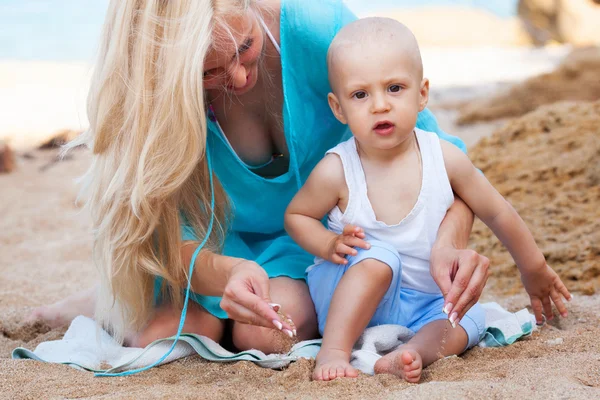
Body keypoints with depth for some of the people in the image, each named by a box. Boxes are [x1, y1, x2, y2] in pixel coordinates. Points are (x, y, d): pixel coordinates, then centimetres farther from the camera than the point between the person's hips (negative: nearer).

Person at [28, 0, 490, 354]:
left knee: (266, 336, -29)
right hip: (222, 241, 1)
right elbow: (171, 233, -25)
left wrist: (450, 239, -43)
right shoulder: (155, 87, -25)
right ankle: (109, 303, 11)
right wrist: (226, 273, -49)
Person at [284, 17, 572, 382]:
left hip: (424, 303, 3)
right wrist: (328, 244, -18)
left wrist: (534, 271, 16)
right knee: (378, 257, -30)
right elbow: (296, 215, 3)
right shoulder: (336, 171, -16)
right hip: (351, 299, -3)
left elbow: (497, 213, 4)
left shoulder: (445, 159, -11)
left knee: (471, 319, -20)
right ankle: (333, 351, -31)